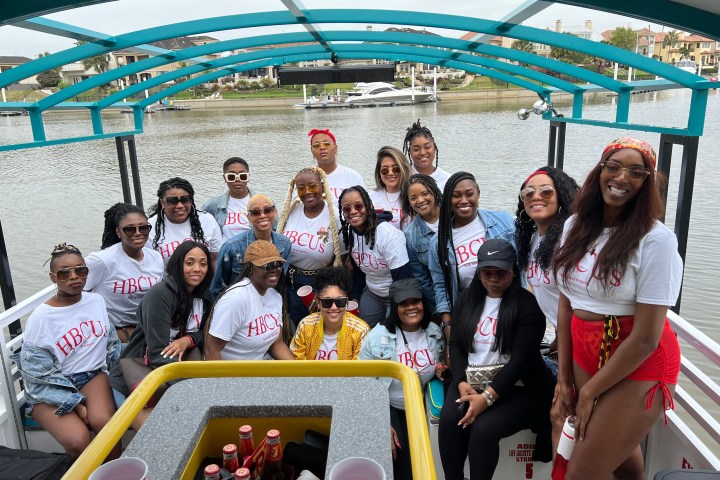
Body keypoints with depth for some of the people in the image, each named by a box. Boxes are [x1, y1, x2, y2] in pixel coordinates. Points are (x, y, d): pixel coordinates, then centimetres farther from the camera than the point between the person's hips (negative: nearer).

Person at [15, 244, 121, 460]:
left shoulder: (97, 300, 3)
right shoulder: (39, 319, -11)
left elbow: (111, 341, 15)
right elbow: (39, 374, -10)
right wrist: (76, 403, -14)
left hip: (92, 375, 3)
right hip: (51, 389, -3)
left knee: (103, 422, -28)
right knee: (78, 441, -27)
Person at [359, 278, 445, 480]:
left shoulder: (434, 332, -4)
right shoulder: (378, 336, -16)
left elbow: (438, 364, 16)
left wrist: (441, 370, -9)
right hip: (385, 405, -3)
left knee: (412, 461, -3)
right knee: (394, 450, -23)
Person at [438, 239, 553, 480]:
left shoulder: (527, 304, -8)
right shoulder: (467, 297, 9)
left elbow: (519, 359, -16)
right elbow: (455, 344, 5)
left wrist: (487, 397, -24)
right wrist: (462, 382, -12)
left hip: (516, 387, -4)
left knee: (483, 428, -29)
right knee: (449, 419, -24)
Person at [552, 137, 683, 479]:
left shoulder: (657, 239, -19)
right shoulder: (576, 226, 0)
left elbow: (646, 338, -18)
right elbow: (566, 304, 4)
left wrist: (589, 391, -10)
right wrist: (563, 377, 4)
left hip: (639, 365, -5)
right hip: (586, 355, 5)